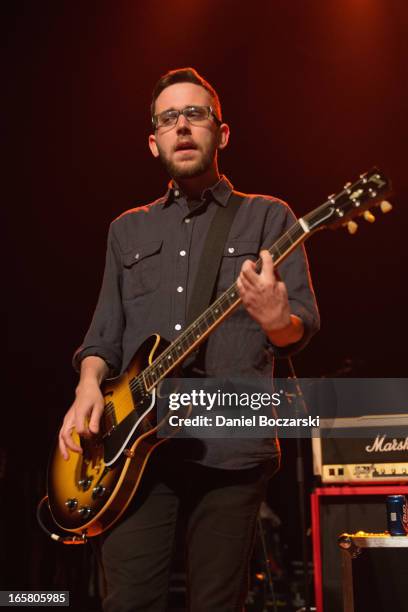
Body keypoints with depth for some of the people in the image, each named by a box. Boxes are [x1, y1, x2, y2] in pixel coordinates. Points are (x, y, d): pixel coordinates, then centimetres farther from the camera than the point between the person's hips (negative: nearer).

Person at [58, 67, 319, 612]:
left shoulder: (267, 217, 7)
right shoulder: (128, 230, 18)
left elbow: (303, 326, -2)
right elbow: (104, 334, 18)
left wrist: (277, 320, -26)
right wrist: (89, 386, -3)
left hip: (232, 447, -2)